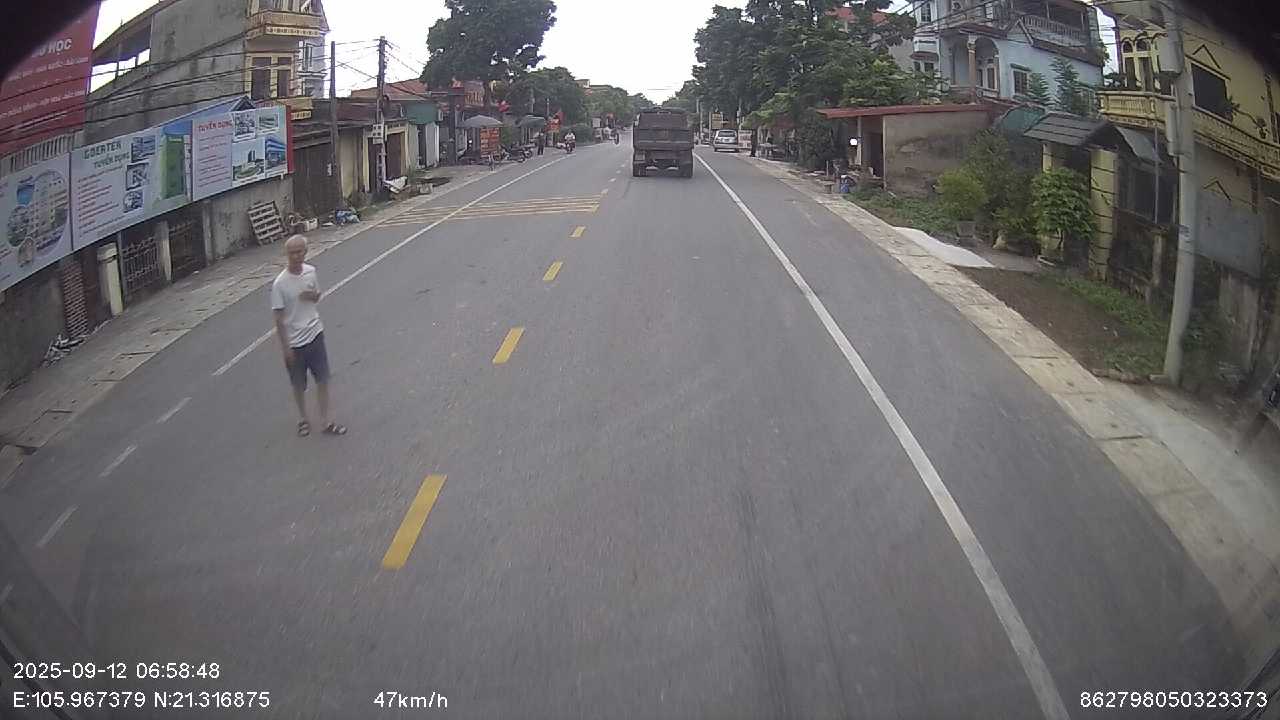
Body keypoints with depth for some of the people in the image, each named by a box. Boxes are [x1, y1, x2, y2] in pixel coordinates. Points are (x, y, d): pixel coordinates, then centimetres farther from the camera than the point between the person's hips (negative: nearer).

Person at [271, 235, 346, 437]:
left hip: (315, 334, 4)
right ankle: (303, 419, 33)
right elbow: (279, 318, -14)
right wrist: (286, 347, -13)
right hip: (294, 341, -3)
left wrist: (313, 295, -11)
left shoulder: (311, 271, -4)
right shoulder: (280, 283, -18)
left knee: (323, 379, 8)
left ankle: (326, 420, 21)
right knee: (299, 384, 13)